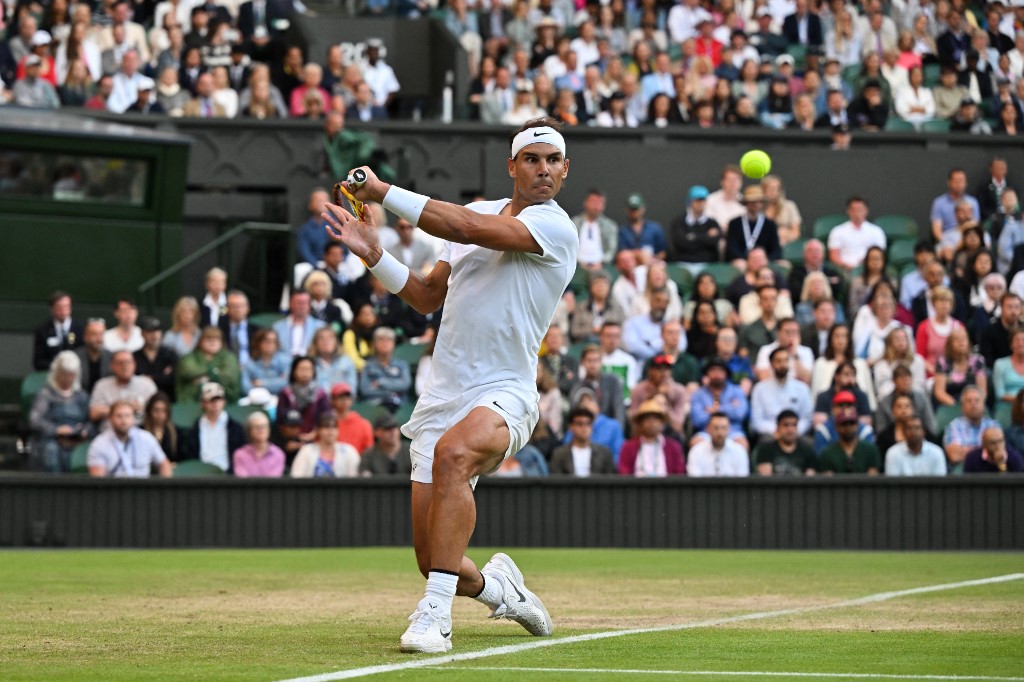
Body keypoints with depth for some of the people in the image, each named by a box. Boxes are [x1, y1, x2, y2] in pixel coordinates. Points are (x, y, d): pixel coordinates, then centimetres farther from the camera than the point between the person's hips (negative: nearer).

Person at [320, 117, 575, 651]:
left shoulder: (555, 228, -9)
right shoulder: (476, 212, 14)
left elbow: (466, 227, -21)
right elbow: (428, 297, 22)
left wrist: (384, 192, -16)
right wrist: (373, 255, 8)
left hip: (503, 394, -6)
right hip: (442, 397, 6)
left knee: (452, 453, -40)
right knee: (433, 561, 1)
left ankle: (436, 614, -38)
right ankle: (495, 588, 37)